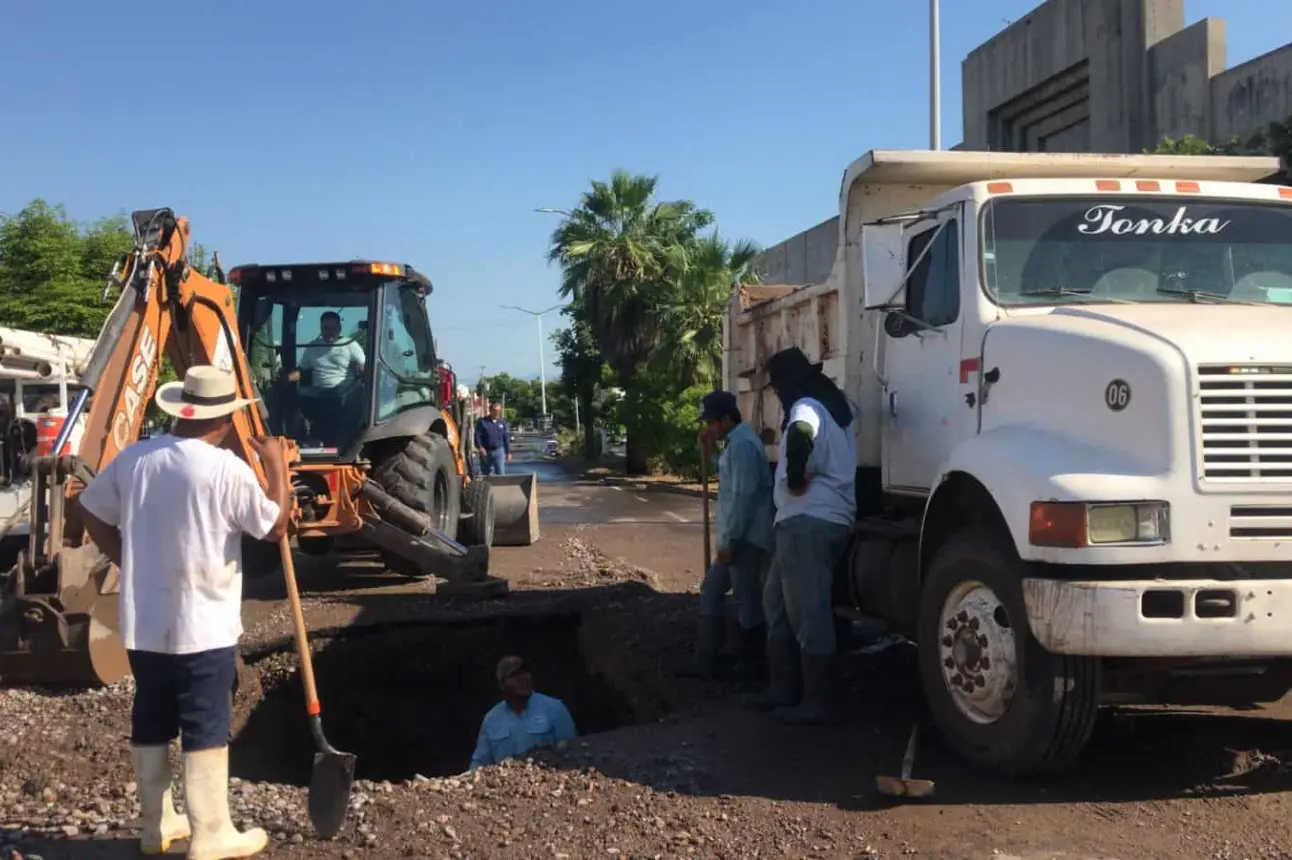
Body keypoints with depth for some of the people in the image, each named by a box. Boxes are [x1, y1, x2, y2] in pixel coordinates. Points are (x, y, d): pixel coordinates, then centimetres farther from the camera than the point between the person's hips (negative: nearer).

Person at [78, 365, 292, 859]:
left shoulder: (132, 459, 1)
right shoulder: (228, 469, -17)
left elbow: (91, 512, 12)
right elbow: (276, 527, -7)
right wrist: (277, 466, 3)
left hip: (142, 623, 6)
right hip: (203, 625, -6)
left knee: (150, 723, 16)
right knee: (206, 729, 3)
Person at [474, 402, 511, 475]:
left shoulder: (502, 422, 9)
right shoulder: (482, 422, 1)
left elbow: (506, 438, 12)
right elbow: (477, 436, -4)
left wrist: (508, 452, 9)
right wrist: (480, 447, -20)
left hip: (499, 451, 0)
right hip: (486, 452, 0)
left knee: (501, 472, -12)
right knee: (486, 474, 9)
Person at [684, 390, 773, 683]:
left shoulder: (742, 445, -18)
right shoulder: (735, 443, 15)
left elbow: (743, 496, -22)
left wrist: (728, 540, -20)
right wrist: (709, 453, 14)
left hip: (745, 539, -11)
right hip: (737, 537, 11)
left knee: (747, 601, -1)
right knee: (710, 591, 14)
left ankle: (753, 668, 9)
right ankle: (706, 663, 18)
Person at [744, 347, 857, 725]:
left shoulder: (807, 406, -12)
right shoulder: (833, 405, 19)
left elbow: (800, 434, -35)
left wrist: (796, 479, -22)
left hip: (808, 521, -10)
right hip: (826, 518, 10)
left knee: (808, 610, -6)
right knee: (778, 601, 16)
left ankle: (816, 702, -2)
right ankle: (783, 687, 21)